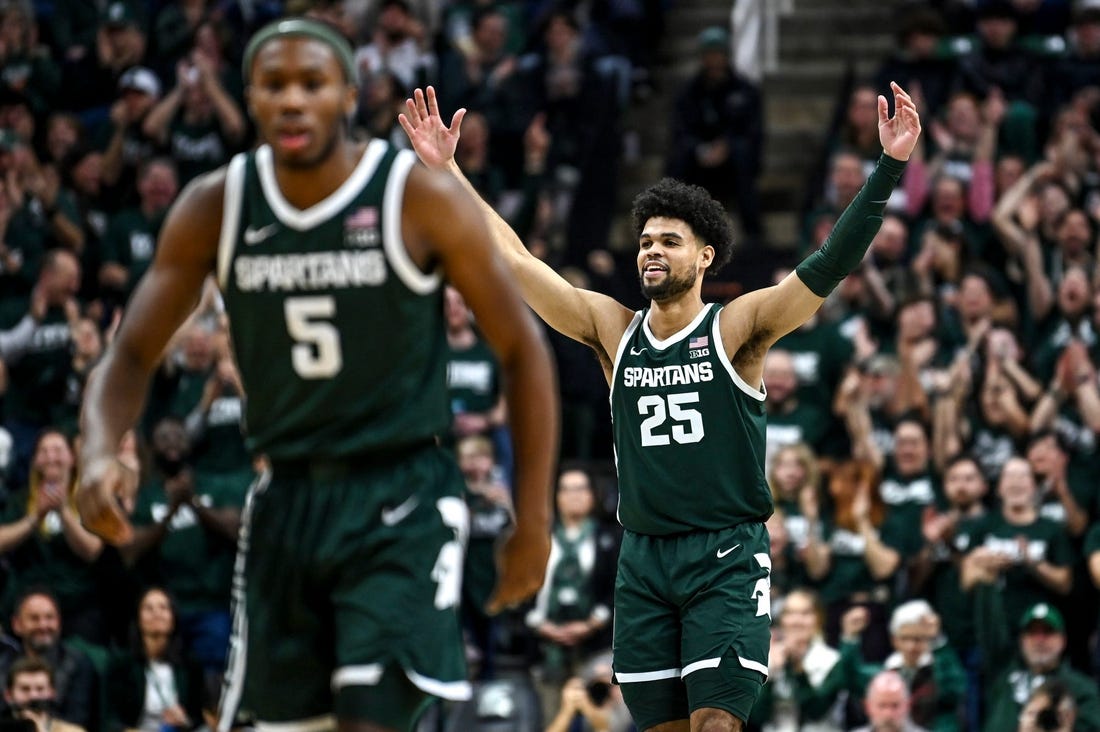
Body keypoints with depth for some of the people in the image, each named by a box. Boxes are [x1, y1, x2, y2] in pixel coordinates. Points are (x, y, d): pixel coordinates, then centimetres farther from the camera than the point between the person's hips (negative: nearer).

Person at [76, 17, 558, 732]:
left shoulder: (421, 198, -11)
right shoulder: (214, 209, -1)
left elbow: (523, 351, -4)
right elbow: (133, 355, 5)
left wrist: (534, 520, -6)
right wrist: (101, 454, -18)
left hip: (401, 505, -4)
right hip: (287, 499, 5)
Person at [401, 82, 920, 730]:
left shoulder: (736, 329, -3)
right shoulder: (614, 331, 8)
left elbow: (832, 265, -12)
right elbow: (515, 261, 8)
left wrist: (890, 167, -22)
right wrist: (446, 171, 4)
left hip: (727, 555, -4)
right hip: (644, 557, 4)